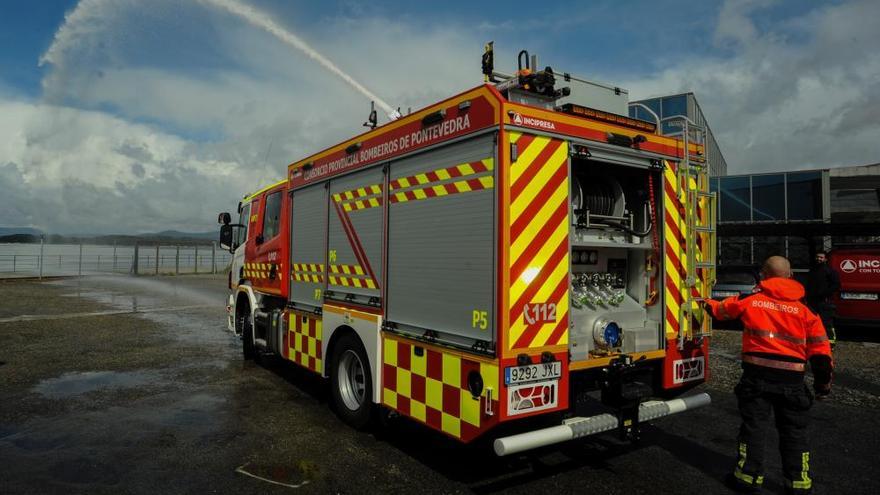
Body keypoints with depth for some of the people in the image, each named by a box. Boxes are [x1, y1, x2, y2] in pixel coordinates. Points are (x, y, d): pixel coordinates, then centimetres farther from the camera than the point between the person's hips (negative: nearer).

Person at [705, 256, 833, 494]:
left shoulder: (750, 300, 1)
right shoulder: (804, 309, 4)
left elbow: (721, 309, 19)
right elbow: (819, 347, 2)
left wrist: (708, 303, 41)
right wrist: (823, 380, 11)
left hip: (757, 374, -1)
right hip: (792, 377, 1)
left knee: (753, 425, 7)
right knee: (794, 430, 12)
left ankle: (749, 476, 13)